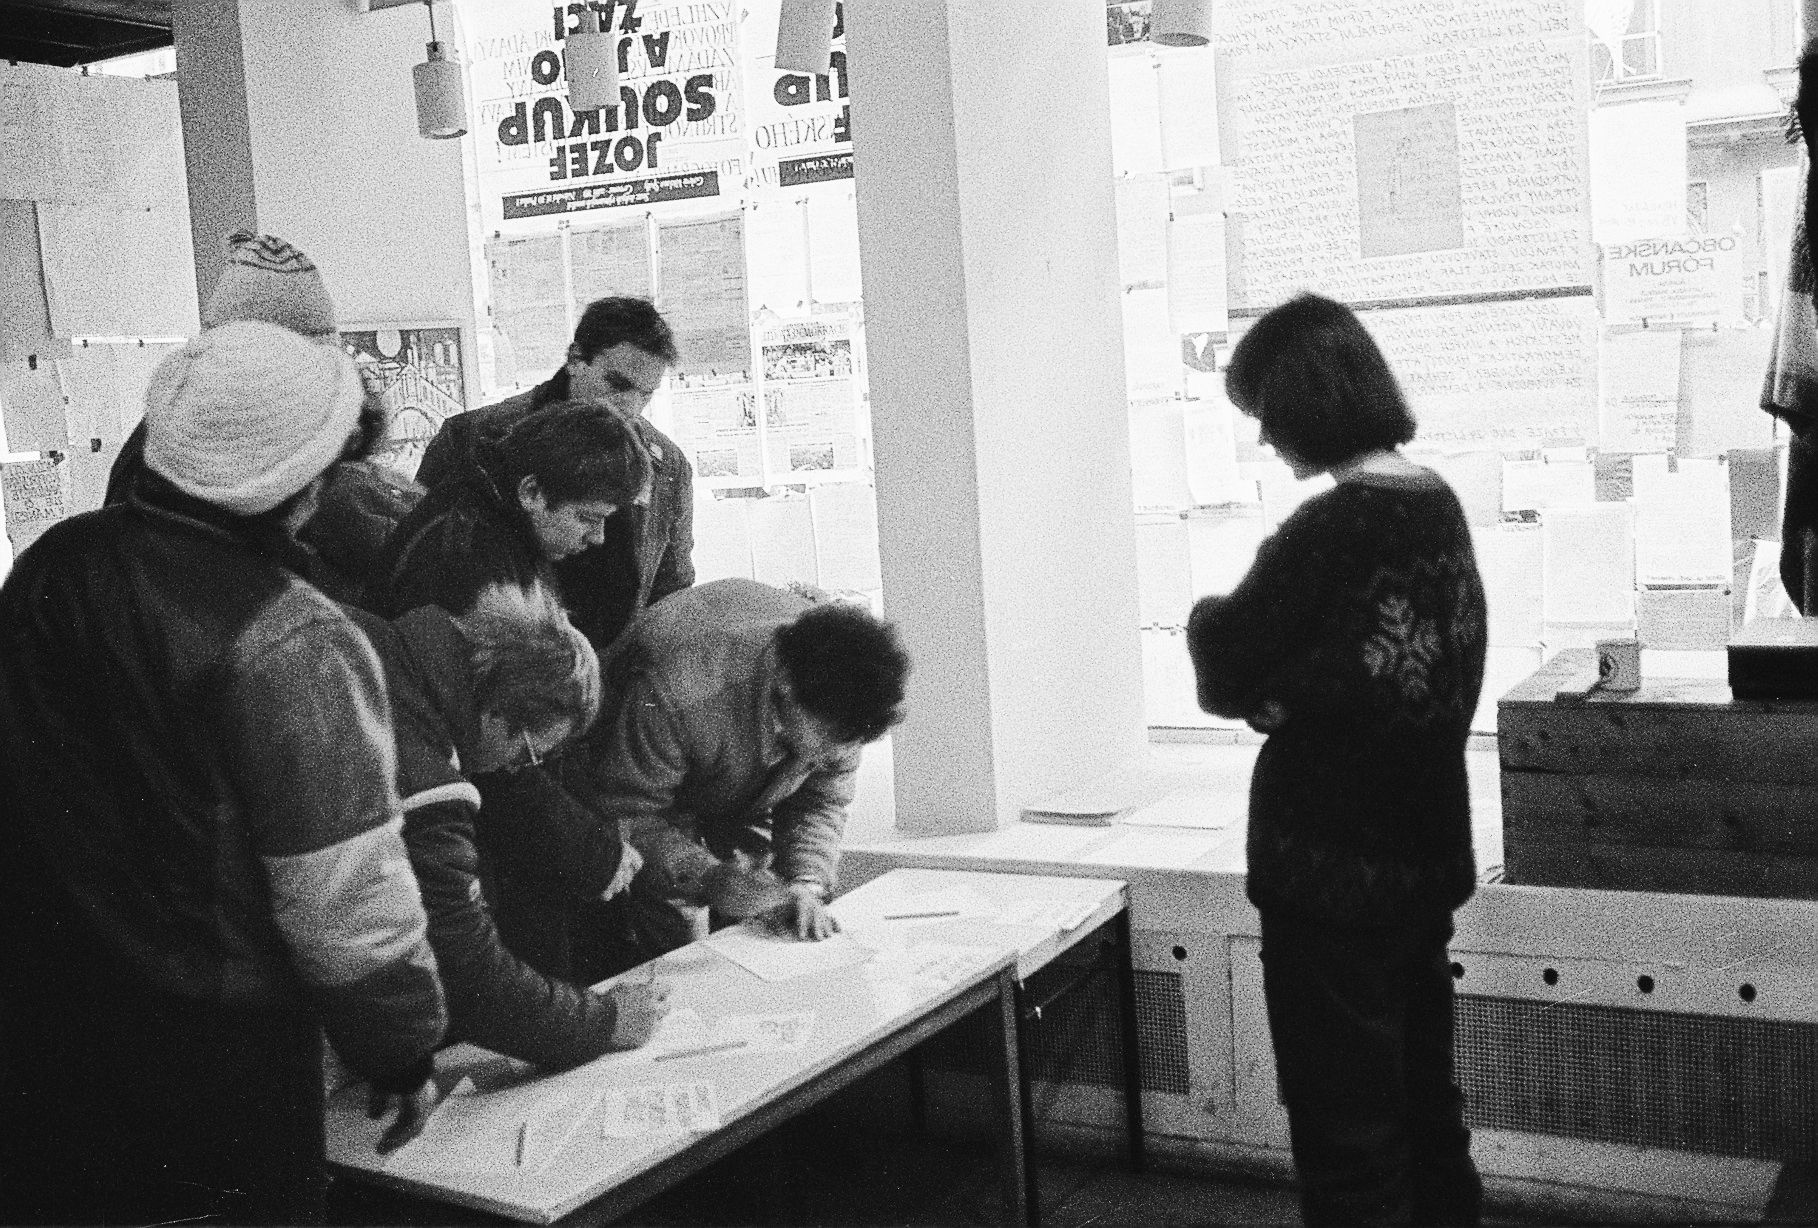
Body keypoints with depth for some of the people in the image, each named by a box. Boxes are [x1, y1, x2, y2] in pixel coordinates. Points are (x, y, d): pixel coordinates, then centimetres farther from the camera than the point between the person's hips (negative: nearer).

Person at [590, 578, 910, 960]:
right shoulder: (679, 692, -46)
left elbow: (821, 801, -14)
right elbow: (622, 817, -36)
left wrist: (806, 883, -31)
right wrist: (707, 878, -49)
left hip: (748, 804, 4)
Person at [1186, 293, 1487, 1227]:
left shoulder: (1328, 529, -21)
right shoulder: (1440, 504, 4)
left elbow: (1224, 677, -13)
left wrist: (1208, 620, 6)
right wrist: (1282, 689, 0)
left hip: (1333, 869, -8)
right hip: (1423, 857, 8)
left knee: (1346, 1135, 5)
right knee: (1421, 1106, 21)